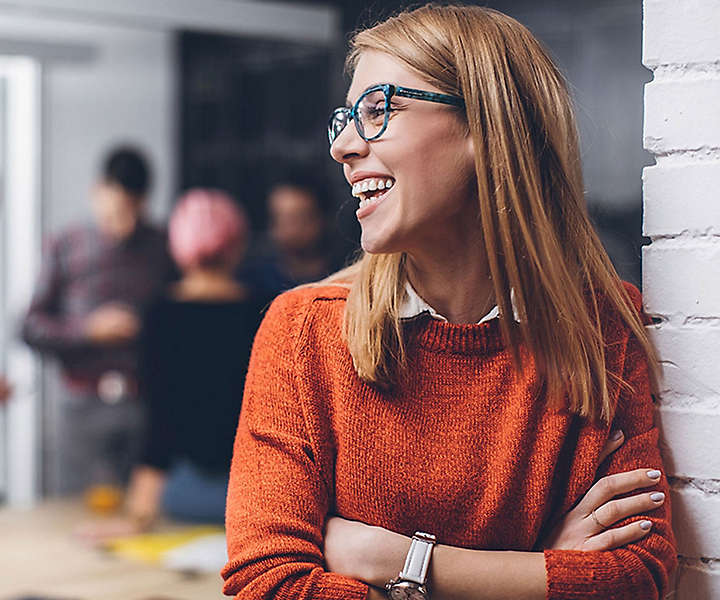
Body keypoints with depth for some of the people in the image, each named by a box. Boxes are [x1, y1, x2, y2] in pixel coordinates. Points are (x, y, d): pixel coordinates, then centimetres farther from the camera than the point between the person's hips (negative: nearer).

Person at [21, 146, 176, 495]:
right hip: (83, 409, 0)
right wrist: (90, 328, -7)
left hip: (148, 403, 0)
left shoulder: (164, 250, 8)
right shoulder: (67, 249, 7)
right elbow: (32, 328, 5)